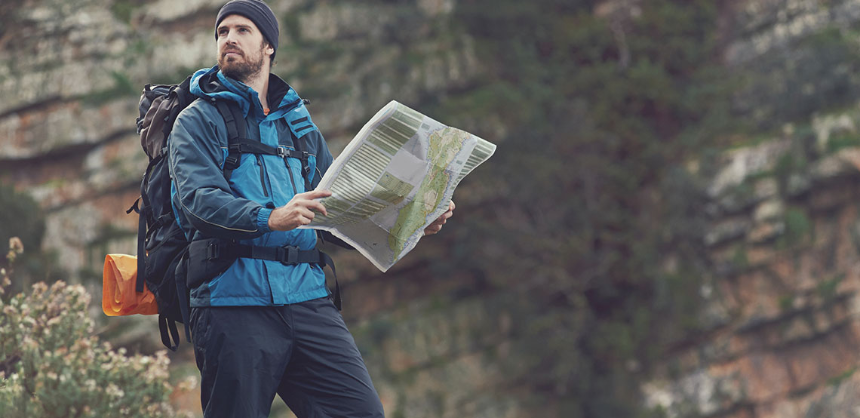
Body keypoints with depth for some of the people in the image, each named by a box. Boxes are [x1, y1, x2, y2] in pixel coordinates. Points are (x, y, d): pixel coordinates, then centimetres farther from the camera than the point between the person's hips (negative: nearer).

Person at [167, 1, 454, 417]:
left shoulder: (298, 123, 23)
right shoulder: (198, 122, 6)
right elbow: (199, 198, -12)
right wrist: (270, 218, -29)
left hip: (307, 298, 4)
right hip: (234, 301, -4)